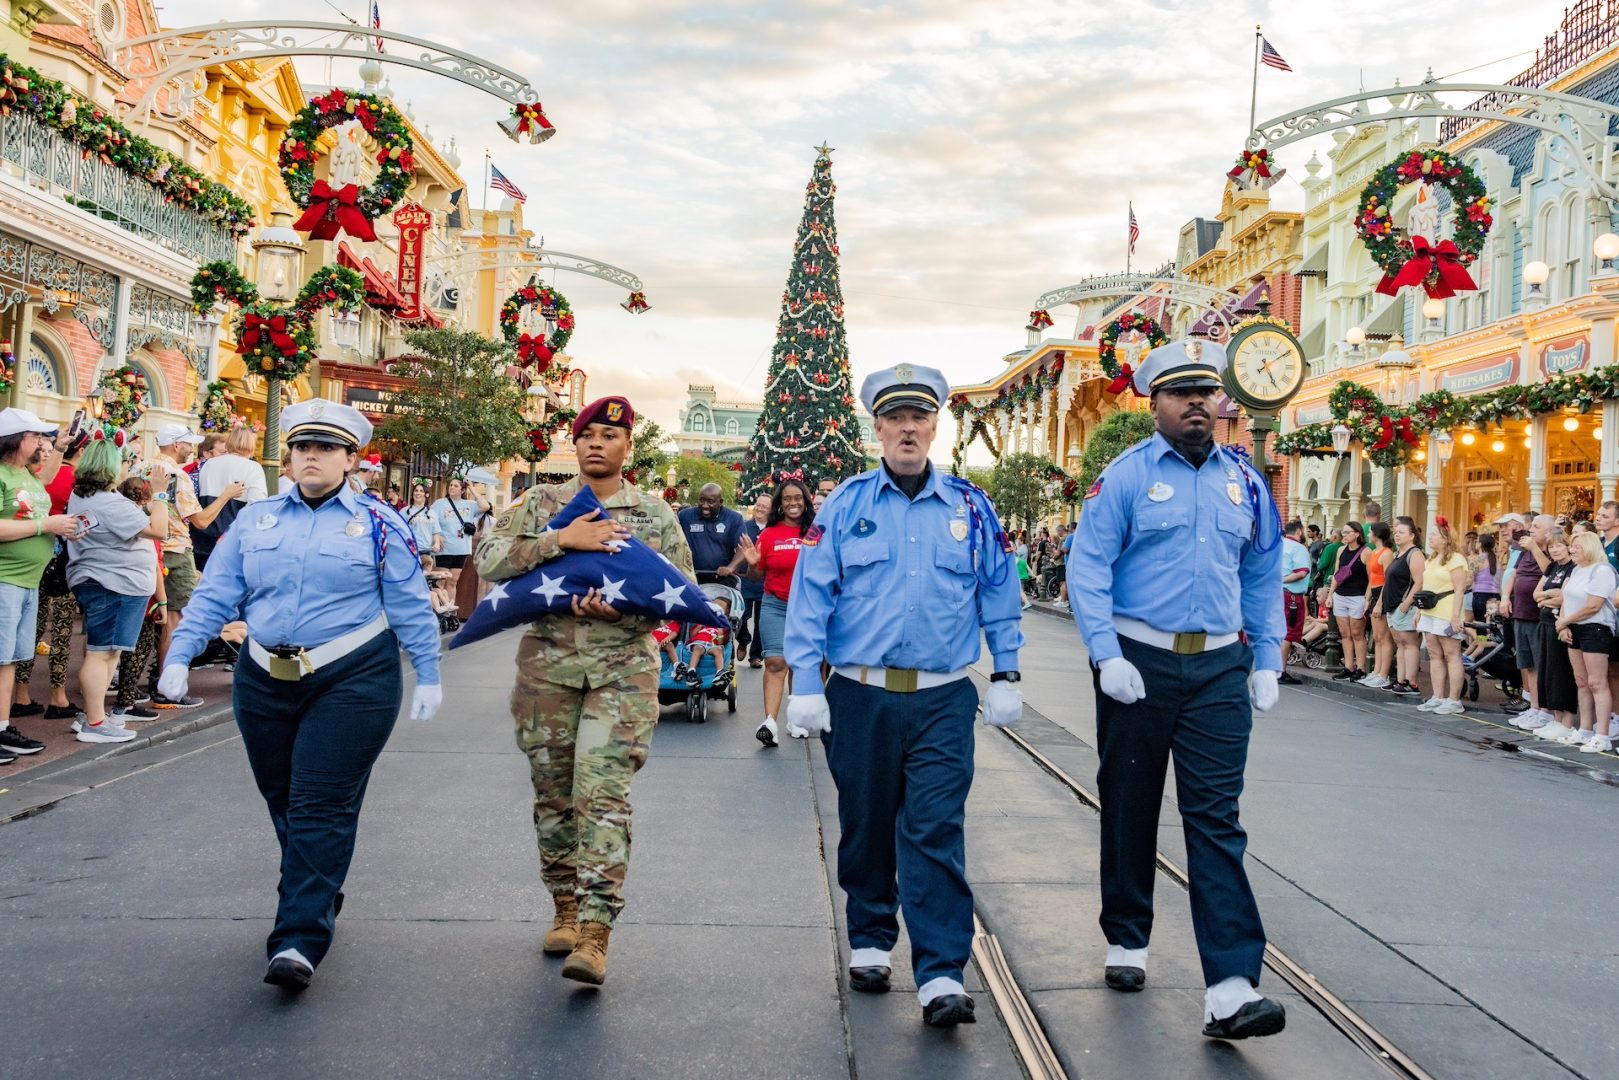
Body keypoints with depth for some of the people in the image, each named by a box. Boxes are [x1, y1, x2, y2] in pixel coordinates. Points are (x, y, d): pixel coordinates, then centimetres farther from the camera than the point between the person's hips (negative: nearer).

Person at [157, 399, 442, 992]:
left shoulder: (378, 524, 0)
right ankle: (318, 894, 34)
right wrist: (179, 656, -2)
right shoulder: (257, 519, 9)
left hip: (352, 681, -4)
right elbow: (214, 594, 7)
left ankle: (299, 939, -6)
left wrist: (428, 675, 1)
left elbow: (409, 606, 2)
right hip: (265, 681, 4)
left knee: (321, 808, -8)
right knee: (283, 802, 13)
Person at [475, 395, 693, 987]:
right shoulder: (542, 502, 7)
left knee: (602, 793, -12)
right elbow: (488, 559, -5)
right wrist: (562, 539, -16)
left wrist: (620, 608, -13)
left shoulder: (655, 513, 6)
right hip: (547, 663, 2)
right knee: (552, 793, 10)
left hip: (622, 669, -2)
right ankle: (566, 908, 28)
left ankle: (594, 934, -11)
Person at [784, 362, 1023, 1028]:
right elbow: (810, 594, -1)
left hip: (944, 700, 0)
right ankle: (869, 942, 31)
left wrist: (1006, 678, 9)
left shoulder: (970, 508, 6)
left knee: (936, 833, -5)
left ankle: (942, 977, -2)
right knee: (866, 826, 12)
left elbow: (999, 595, 13)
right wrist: (806, 685, -6)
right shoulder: (846, 505, 2)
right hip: (860, 697, 1)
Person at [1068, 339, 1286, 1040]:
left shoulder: (1244, 481, 10)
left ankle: (1231, 989, -5)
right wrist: (1108, 658, -15)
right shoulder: (1125, 476, -3)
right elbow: (1088, 570, -8)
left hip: (1219, 669, 2)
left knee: (1216, 819, -3)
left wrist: (1266, 664, 11)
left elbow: (1264, 579, 16)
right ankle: (1126, 941, 30)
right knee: (1129, 809, 10)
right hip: (1139, 663, -2)